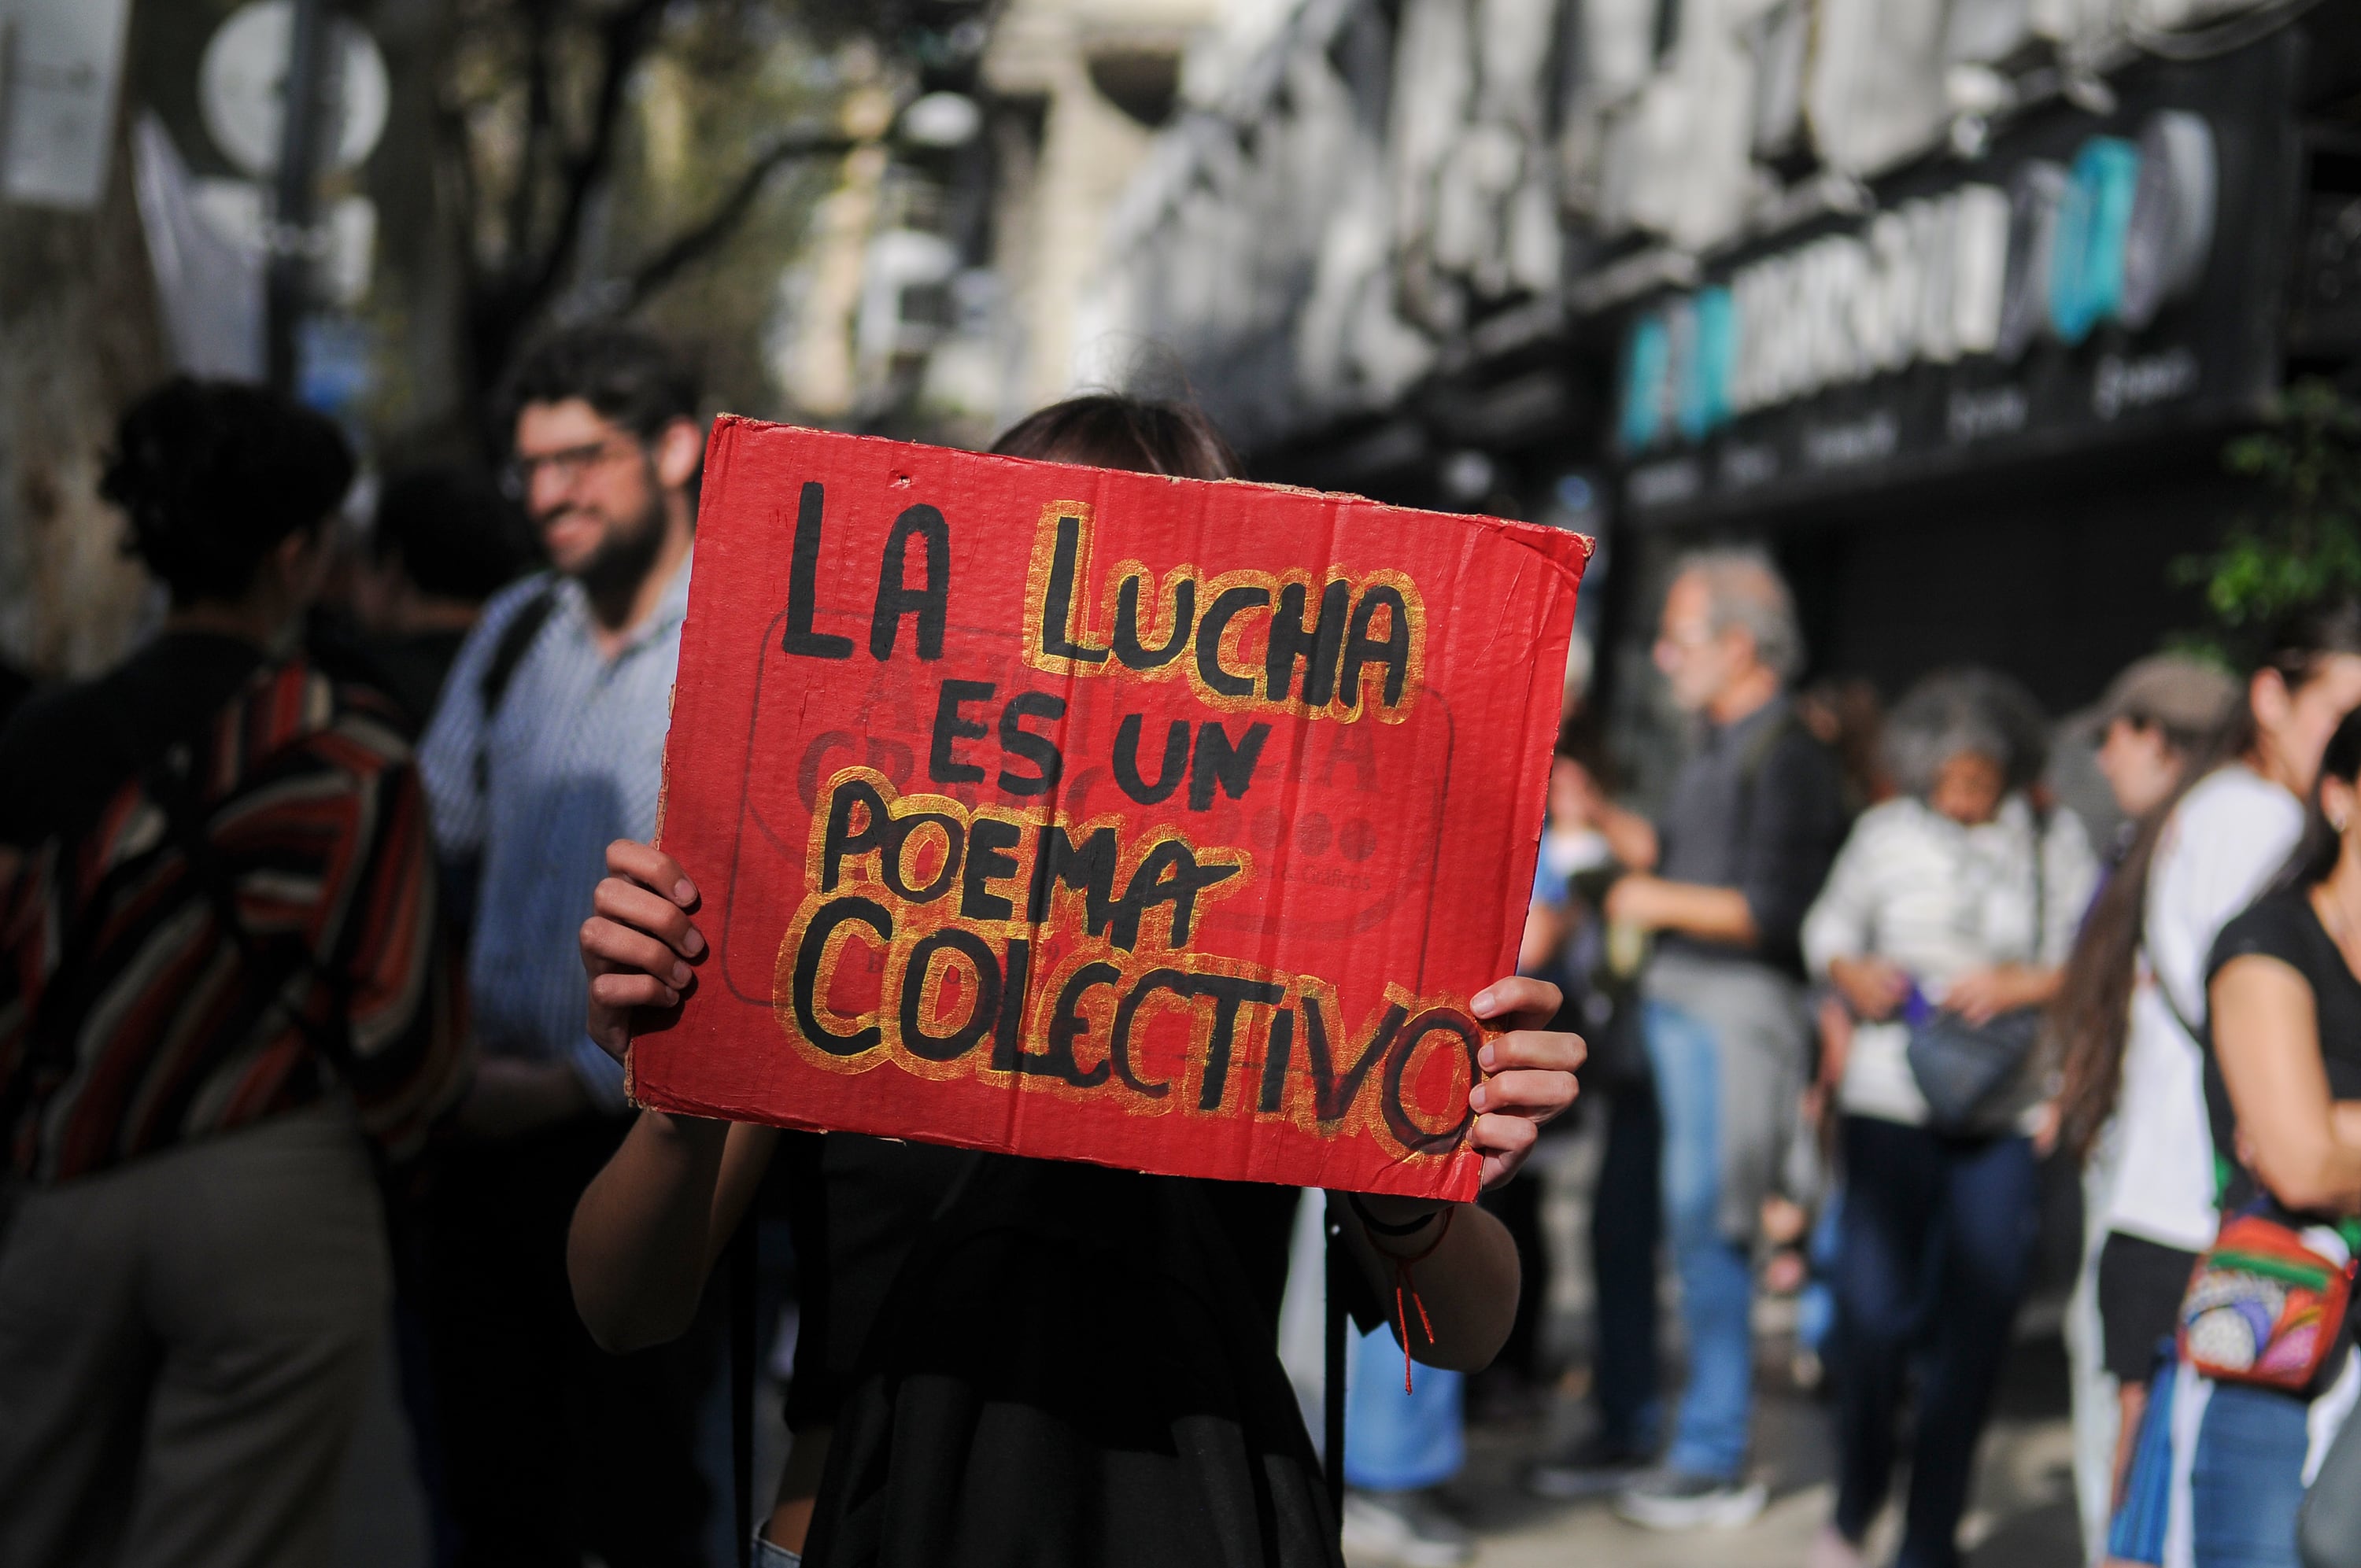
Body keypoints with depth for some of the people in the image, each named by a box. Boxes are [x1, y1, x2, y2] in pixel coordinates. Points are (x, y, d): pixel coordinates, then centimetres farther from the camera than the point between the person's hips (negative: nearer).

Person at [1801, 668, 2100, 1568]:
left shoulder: (2058, 844, 5)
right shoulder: (1886, 833, 7)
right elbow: (1828, 926, 17)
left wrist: (2028, 985, -12)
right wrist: (1853, 973, -3)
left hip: (2010, 1115, 0)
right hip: (1892, 1099, 0)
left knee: (1973, 1328, 1)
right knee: (1874, 1308, -5)